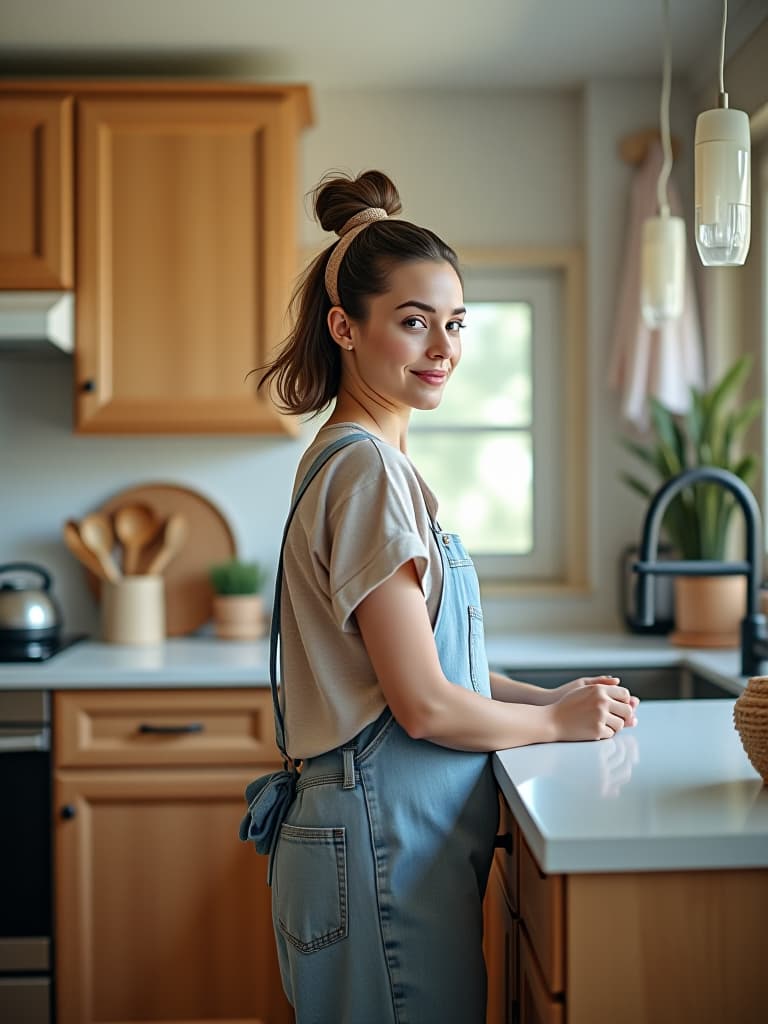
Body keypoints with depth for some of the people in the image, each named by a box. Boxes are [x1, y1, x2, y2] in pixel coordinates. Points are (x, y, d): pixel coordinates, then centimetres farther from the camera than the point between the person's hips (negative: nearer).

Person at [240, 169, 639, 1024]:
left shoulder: (355, 460, 12)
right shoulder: (369, 470, -18)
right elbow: (425, 705, -19)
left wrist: (545, 695, 8)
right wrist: (560, 720, -3)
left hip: (390, 830, 10)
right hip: (383, 840, -10)